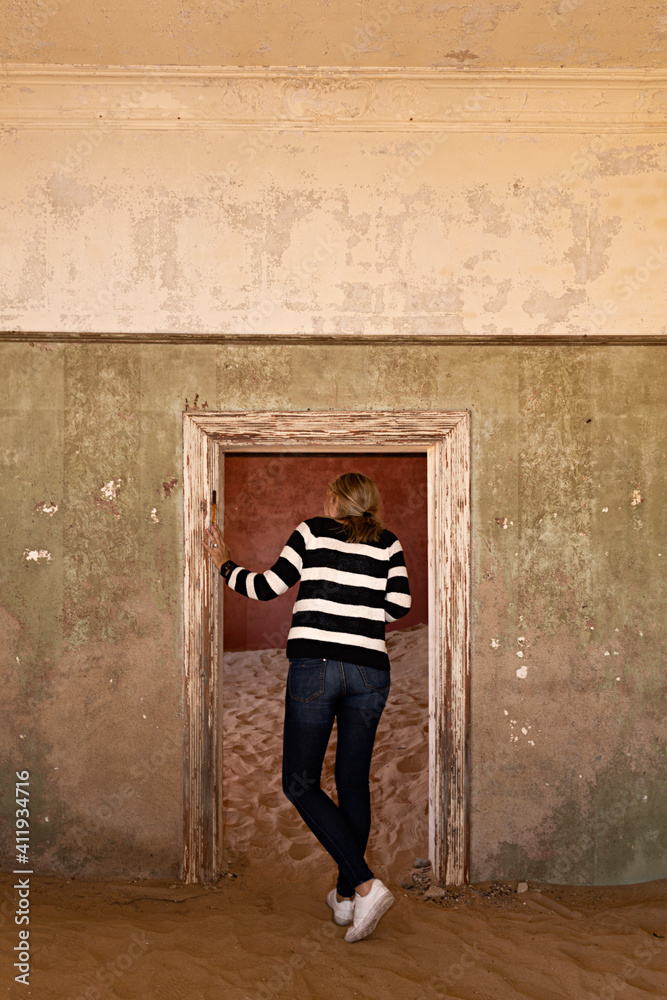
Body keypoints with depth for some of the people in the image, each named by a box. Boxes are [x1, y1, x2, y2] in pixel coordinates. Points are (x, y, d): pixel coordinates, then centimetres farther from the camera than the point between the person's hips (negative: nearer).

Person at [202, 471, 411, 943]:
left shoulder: (312, 531, 5)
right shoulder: (389, 543, 10)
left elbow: (268, 587, 4)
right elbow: (400, 605, 3)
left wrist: (225, 563, 21)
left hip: (315, 663, -3)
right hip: (370, 671, 3)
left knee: (301, 784, 5)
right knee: (353, 783, 15)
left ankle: (366, 885, -8)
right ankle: (345, 896, 23)